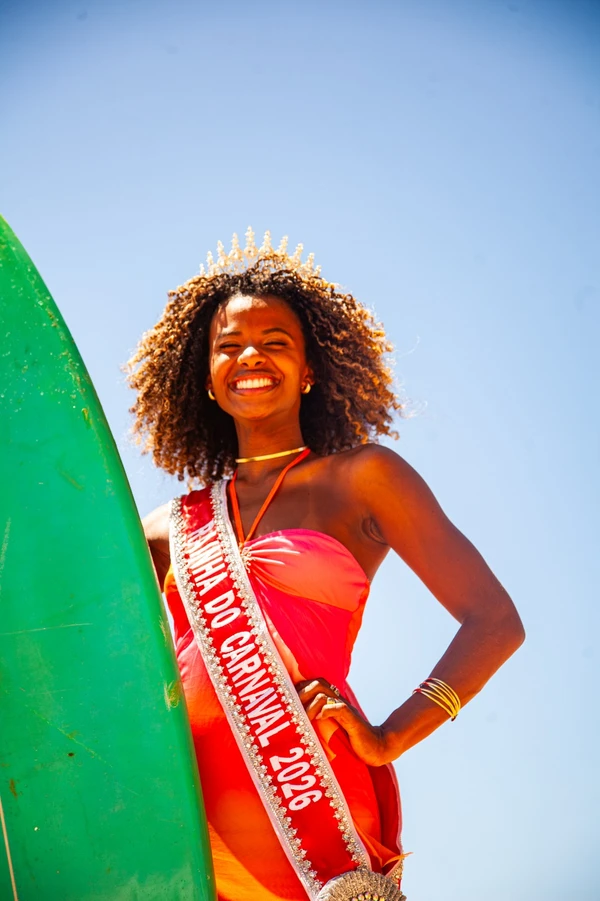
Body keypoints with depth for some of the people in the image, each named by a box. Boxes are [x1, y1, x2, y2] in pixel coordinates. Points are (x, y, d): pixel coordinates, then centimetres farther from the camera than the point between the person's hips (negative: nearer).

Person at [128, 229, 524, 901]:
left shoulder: (359, 478, 6)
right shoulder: (170, 529, 16)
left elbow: (495, 621, -1)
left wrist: (388, 738, -11)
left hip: (308, 820, -3)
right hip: (182, 817, 3)